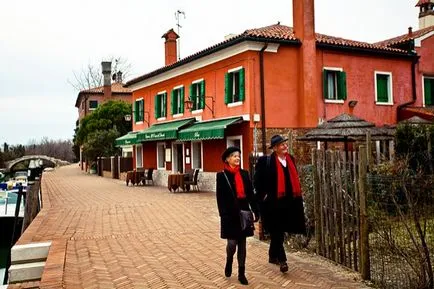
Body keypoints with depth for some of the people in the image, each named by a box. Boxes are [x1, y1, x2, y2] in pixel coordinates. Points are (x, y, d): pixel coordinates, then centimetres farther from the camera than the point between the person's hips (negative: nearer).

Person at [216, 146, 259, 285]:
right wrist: (223, 215, -14)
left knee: (242, 243, 7)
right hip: (230, 214, -3)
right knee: (232, 242, -4)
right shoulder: (222, 175, -5)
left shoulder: (244, 173, 6)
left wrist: (256, 211, 4)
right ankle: (229, 261, 29)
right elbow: (220, 197, -7)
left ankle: (241, 273, 17)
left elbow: (250, 193, 7)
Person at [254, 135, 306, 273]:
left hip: (288, 201, 7)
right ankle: (282, 260, 3)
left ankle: (273, 256, 32)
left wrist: (296, 196, 14)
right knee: (276, 231, -3)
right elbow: (257, 180, -8)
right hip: (273, 202, -6)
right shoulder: (266, 161, -11)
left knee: (278, 231, 17)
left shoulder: (290, 159, 9)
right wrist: (263, 195, -9)